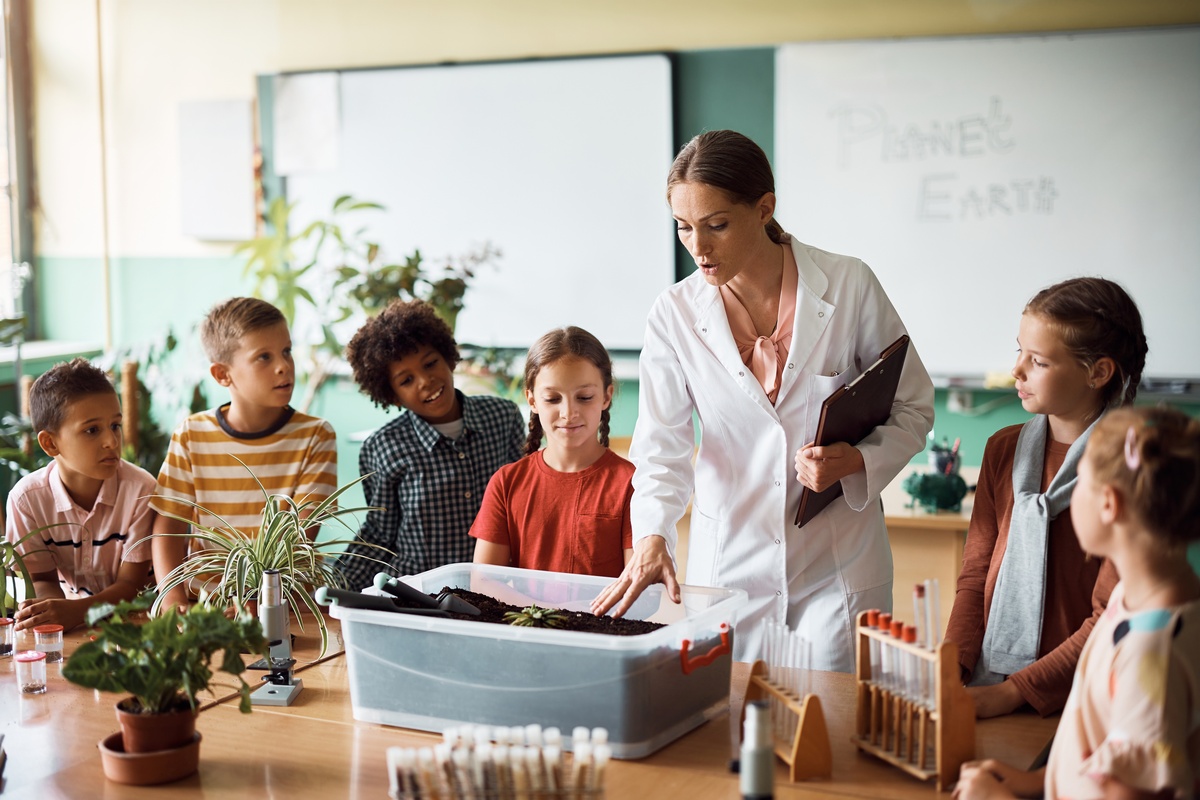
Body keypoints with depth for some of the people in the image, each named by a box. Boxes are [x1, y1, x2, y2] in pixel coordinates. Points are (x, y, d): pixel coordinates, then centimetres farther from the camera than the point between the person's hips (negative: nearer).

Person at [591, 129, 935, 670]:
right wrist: (652, 538, -25)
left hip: (838, 568, -1)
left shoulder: (849, 286, -7)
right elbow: (662, 447, -7)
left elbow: (912, 409, 2)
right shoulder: (675, 314, -3)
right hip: (729, 567, 1)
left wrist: (857, 461, -18)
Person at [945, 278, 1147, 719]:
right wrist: (950, 670, -4)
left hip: (1070, 698, -4)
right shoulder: (1003, 450, 12)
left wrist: (1012, 691, -14)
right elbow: (976, 575, 11)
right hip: (988, 688, 4)